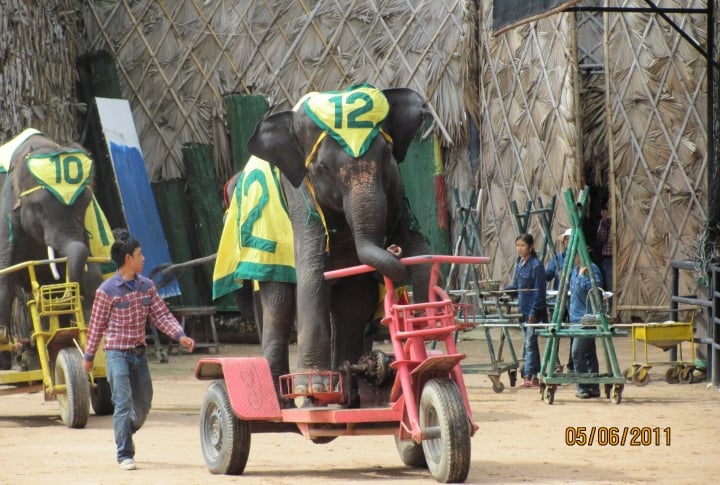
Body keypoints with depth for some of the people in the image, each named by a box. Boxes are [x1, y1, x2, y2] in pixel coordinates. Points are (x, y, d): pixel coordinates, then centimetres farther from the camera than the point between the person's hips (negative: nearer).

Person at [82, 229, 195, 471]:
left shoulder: (147, 286, 5)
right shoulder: (107, 291, -11)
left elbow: (161, 315, 5)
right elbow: (96, 326, -4)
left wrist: (180, 335, -9)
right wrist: (88, 356, 3)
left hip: (139, 353, 6)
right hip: (117, 353, -6)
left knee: (143, 403, 13)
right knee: (123, 404, -9)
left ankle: (125, 436, 39)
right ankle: (124, 454, -2)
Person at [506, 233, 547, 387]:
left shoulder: (536, 265, -12)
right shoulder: (519, 265, 11)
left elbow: (539, 291, -14)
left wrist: (533, 312, -17)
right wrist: (504, 289, -1)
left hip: (534, 310, -8)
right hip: (523, 309, 8)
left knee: (530, 343, -9)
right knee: (529, 343, 10)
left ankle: (529, 375, -9)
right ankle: (534, 376, 14)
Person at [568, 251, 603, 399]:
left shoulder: (592, 269, -13)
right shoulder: (575, 269, 14)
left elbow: (594, 288, -27)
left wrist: (582, 276, -23)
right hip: (577, 319, 10)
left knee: (577, 353, -14)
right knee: (589, 354, 12)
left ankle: (583, 388, -9)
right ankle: (593, 388, 16)